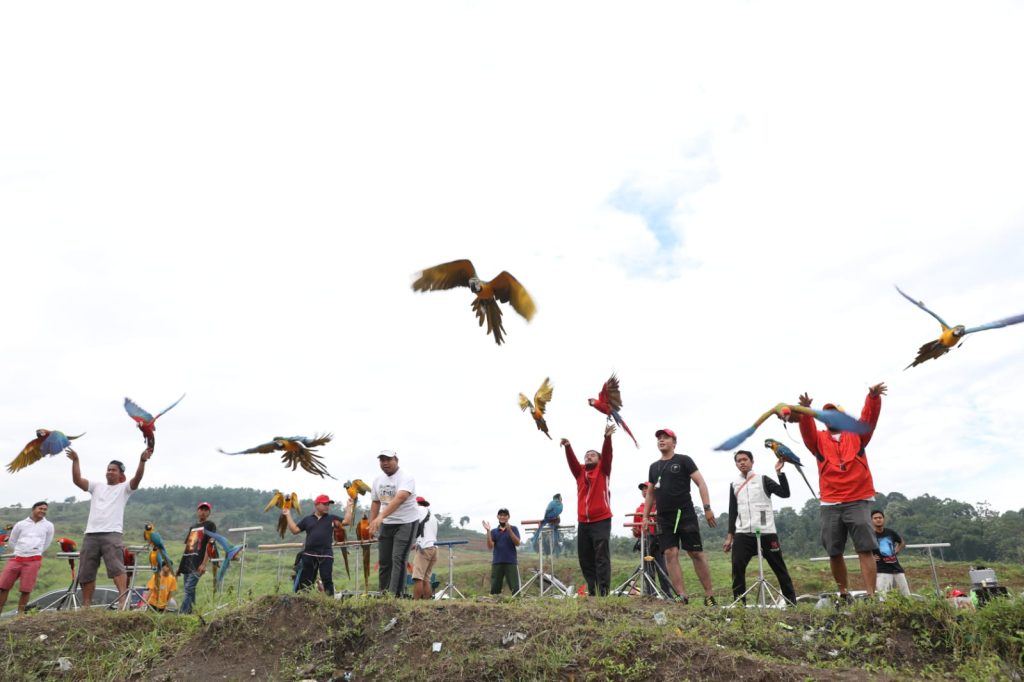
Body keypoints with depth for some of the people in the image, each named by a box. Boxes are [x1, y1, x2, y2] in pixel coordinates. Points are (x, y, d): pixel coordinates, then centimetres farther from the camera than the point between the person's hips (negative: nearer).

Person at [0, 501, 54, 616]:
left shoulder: (48, 526, 4)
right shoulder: (20, 524, 6)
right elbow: (12, 541, 19)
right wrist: (22, 550, 15)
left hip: (33, 561, -2)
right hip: (16, 559, 2)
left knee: (25, 590, -3)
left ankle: (20, 614, 8)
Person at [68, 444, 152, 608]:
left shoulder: (124, 488, 7)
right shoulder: (97, 486, 20)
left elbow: (137, 478, -13)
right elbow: (77, 480, 7)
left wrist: (142, 461, -30)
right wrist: (75, 461, -5)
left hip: (112, 534, -5)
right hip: (91, 535, 5)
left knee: (117, 568, -19)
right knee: (86, 573, 10)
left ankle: (123, 600, -27)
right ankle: (86, 605, 21)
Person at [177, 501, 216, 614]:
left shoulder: (210, 525, 1)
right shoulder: (193, 527, 22)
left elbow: (210, 545, -8)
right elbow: (187, 546, 22)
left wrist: (204, 564, -17)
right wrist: (180, 565, 16)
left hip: (197, 564, -7)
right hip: (187, 563, 7)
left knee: (189, 589, -15)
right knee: (190, 590, 8)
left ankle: (181, 614, -18)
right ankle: (189, 612, 11)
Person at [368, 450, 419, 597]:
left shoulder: (406, 478, -18)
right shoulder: (378, 480, 5)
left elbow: (400, 498, -34)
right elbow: (375, 503, 16)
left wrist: (380, 517, -44)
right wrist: (372, 525, 10)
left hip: (406, 523, -7)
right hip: (386, 524, 7)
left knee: (398, 559, -12)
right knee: (384, 560, 9)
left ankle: (395, 595, -9)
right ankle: (383, 594, 19)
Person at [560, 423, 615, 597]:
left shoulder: (603, 471, 7)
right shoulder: (580, 473, 16)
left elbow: (607, 455, -8)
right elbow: (572, 460, 1)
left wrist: (607, 437, -24)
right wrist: (568, 446, -18)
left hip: (601, 521, -4)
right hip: (583, 522, 4)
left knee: (601, 558, -7)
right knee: (585, 559, 6)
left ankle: (604, 592, -8)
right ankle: (592, 591, 14)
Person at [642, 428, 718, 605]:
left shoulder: (683, 460, 1)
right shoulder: (654, 467, 16)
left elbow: (700, 483, -5)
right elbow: (650, 493, 21)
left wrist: (707, 508, -13)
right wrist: (645, 516, 15)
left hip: (685, 515, -5)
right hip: (664, 518, 5)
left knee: (696, 554, -3)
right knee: (670, 554, -5)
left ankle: (709, 595, 5)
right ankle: (681, 595, -5)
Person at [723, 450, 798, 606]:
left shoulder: (763, 480, 5)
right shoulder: (734, 485, 15)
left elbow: (785, 493, -8)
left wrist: (779, 472, -15)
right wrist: (729, 536, 12)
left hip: (766, 533, -2)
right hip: (742, 534, 2)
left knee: (779, 567, 5)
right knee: (737, 568, -8)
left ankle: (792, 601, 14)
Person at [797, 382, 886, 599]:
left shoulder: (857, 435, 11)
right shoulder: (818, 439, 11)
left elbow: (869, 417, -5)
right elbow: (807, 429, -9)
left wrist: (873, 397, -24)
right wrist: (805, 411, -29)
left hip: (857, 501, -1)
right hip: (830, 505, 1)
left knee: (865, 549, -9)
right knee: (834, 553, 5)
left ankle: (871, 596, -9)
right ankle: (844, 593, 20)